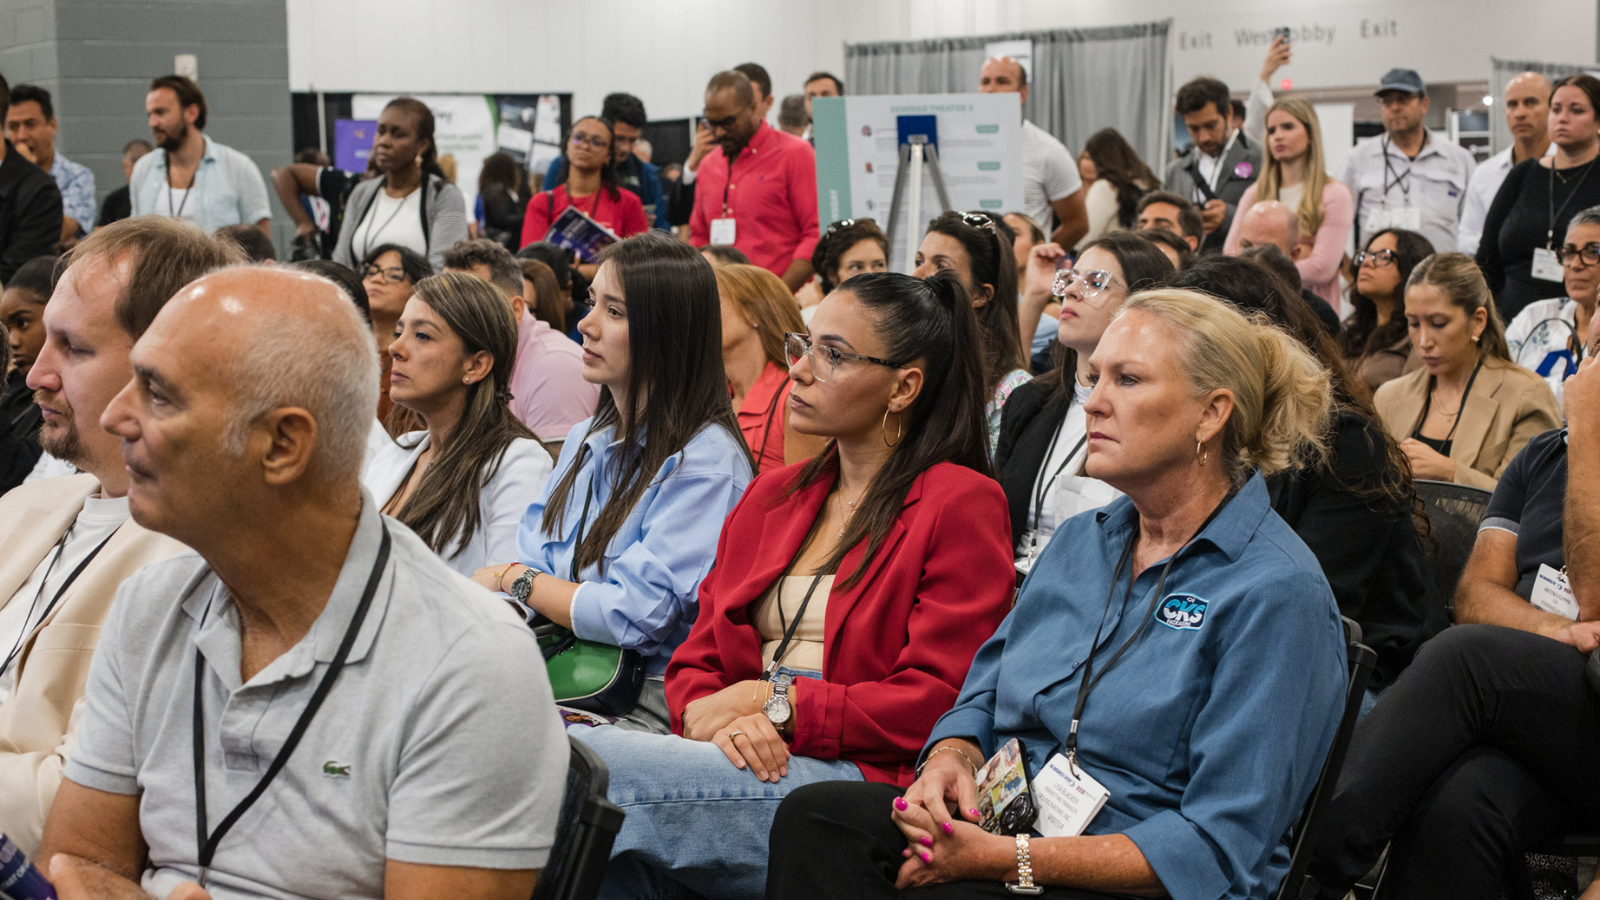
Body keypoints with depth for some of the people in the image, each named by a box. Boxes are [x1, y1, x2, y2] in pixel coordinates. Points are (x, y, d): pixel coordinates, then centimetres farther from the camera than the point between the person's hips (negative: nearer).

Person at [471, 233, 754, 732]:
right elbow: (532, 564, 14)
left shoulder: (706, 462, -11)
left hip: (646, 705, -7)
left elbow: (633, 617, -17)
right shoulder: (585, 439, 17)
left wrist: (511, 579, -2)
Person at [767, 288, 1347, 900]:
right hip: (1001, 835, 7)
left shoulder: (1277, 591, -10)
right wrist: (948, 760, -6)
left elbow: (1218, 849, -15)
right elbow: (982, 698, 20)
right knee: (813, 815, -22)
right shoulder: (1078, 541, 15)